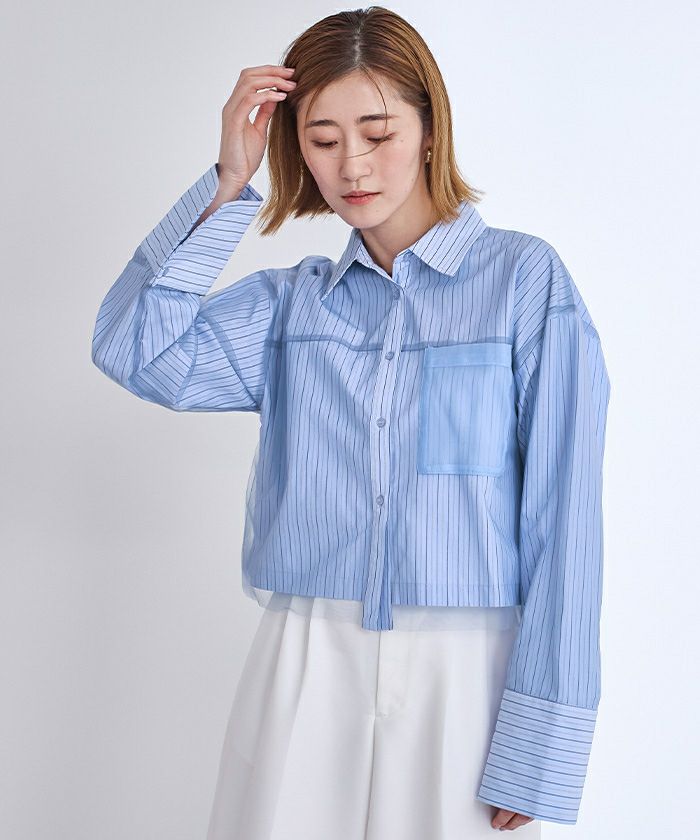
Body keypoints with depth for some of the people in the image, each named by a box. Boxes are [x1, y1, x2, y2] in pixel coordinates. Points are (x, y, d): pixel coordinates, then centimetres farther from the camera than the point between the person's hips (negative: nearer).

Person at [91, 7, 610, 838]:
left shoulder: (525, 278, -3)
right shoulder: (292, 302, 8)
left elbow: (562, 516, -7)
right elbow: (136, 351, -6)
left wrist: (537, 751, -11)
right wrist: (228, 183, -5)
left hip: (463, 674, -2)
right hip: (303, 672, 3)